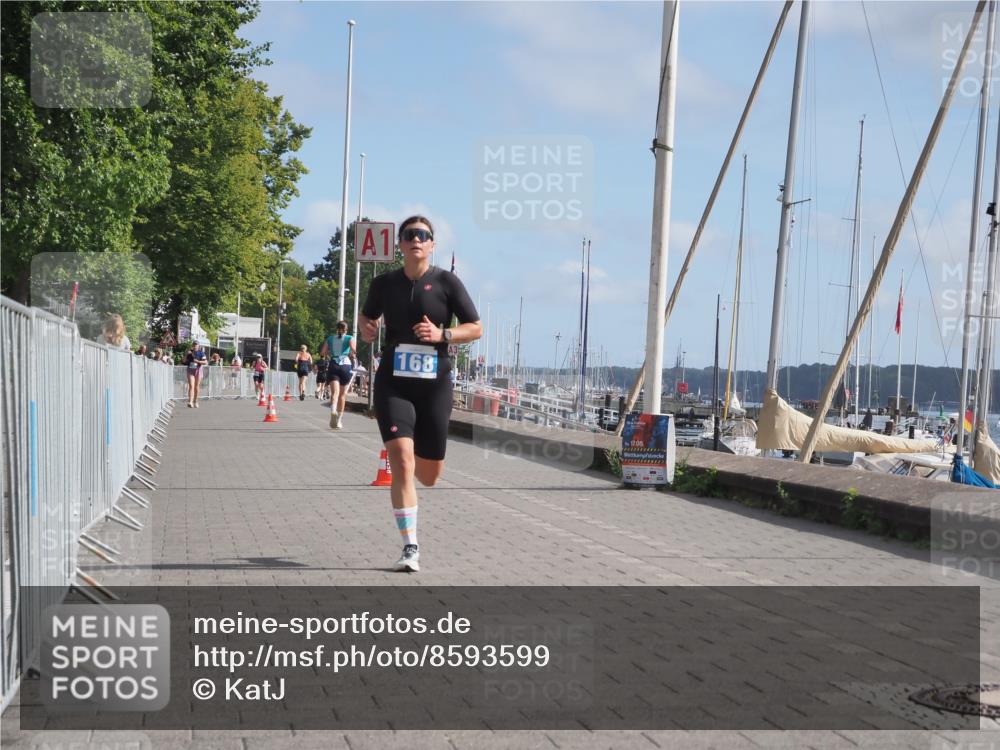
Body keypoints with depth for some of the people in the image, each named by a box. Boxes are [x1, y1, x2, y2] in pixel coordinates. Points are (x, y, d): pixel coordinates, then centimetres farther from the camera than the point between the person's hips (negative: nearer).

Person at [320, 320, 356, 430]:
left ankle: (333, 410, -43)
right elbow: (353, 349, -12)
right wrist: (353, 355, 9)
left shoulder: (330, 338, 14)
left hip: (333, 365, 1)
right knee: (342, 394, 12)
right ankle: (339, 420, 17)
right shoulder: (350, 338, 7)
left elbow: (322, 353, 9)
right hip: (346, 365, -1)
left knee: (334, 392, -12)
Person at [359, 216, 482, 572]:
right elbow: (366, 315, 25)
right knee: (402, 464, -17)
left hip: (434, 386, 0)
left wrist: (442, 334, -15)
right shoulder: (384, 283, 6)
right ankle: (410, 548, -10)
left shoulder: (446, 282, -1)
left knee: (429, 476, 9)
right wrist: (365, 327, 3)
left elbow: (476, 328, 1)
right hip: (393, 384, 0)